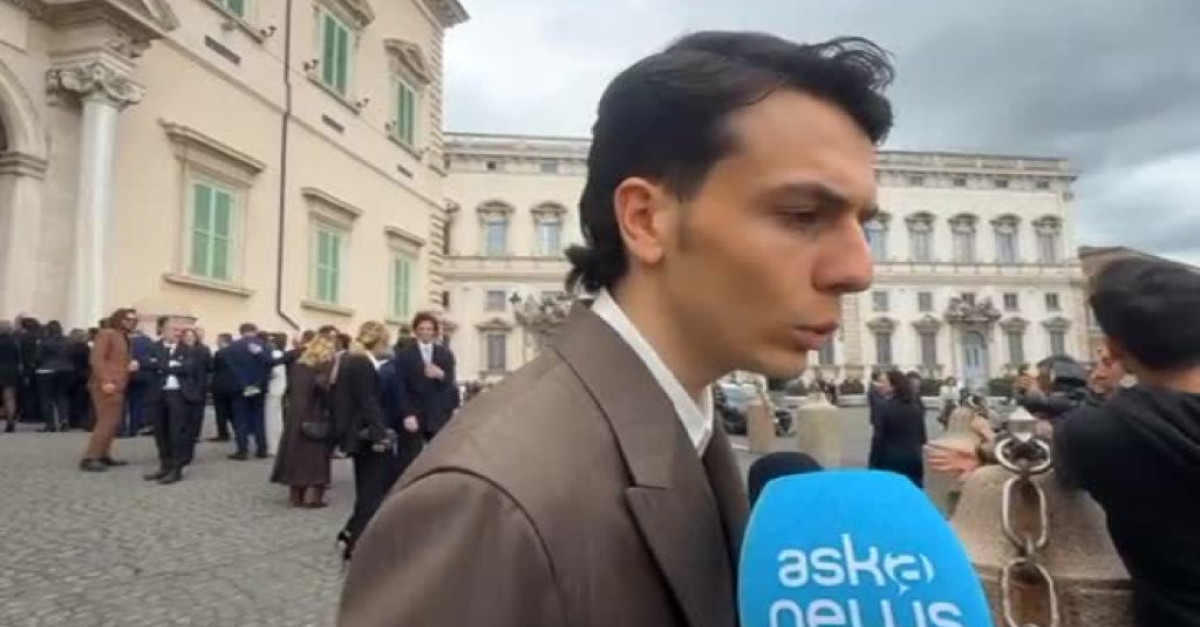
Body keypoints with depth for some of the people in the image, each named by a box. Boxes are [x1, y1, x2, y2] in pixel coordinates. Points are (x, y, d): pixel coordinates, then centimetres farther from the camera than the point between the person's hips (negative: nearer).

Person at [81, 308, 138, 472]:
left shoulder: (124, 338, 21)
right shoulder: (106, 334, -6)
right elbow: (96, 359, -16)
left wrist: (131, 365, 4)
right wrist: (105, 381, -24)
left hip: (118, 386, 10)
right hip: (107, 386, -10)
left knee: (113, 423, 12)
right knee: (107, 422, -13)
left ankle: (103, 456, 19)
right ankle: (89, 459, -11)